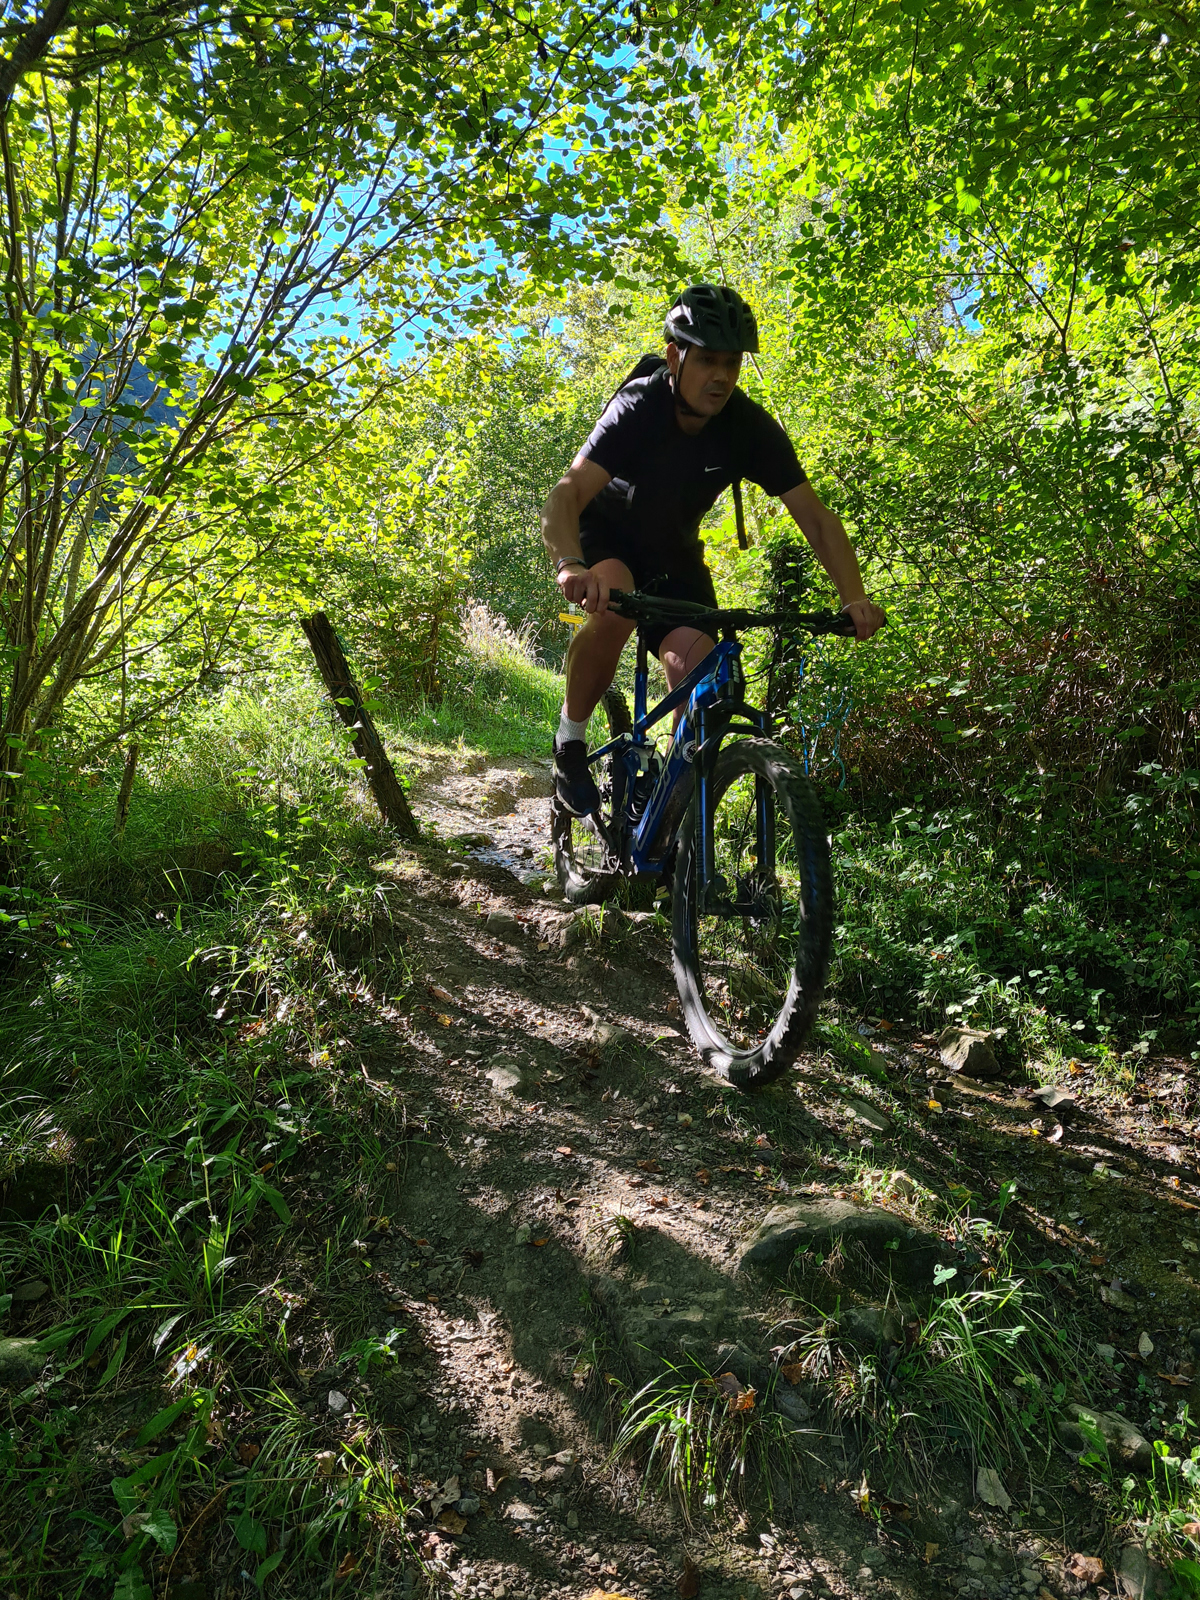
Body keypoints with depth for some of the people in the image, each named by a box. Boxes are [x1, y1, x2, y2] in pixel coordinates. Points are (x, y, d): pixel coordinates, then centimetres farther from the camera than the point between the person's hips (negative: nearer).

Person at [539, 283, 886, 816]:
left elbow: (815, 516, -20)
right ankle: (570, 741, -14)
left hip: (672, 550, 3)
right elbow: (566, 496, -39)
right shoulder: (637, 408, -27)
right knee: (613, 609, -37)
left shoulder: (751, 428, -19)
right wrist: (570, 566, -61)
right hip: (604, 532, -3)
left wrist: (853, 596, -35)